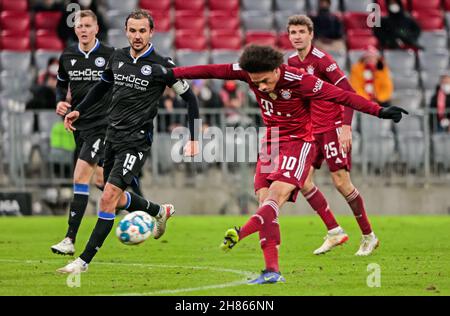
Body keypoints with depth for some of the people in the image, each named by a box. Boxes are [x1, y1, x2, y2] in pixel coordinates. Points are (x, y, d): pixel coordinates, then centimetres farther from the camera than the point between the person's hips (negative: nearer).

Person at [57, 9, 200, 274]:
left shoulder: (162, 65, -10)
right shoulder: (118, 57, 6)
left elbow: (190, 98, -3)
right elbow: (102, 86, 24)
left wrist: (193, 139, -6)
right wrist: (79, 111, 15)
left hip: (137, 140, -7)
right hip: (113, 135, 7)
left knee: (108, 197, -16)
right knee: (117, 198, 17)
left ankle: (84, 261, -12)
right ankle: (161, 211, 46)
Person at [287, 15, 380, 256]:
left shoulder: (321, 60, -15)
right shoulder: (292, 62, 7)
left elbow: (348, 93, -20)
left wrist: (346, 127, -29)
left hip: (333, 126, -7)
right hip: (311, 130, 7)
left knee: (341, 182, -9)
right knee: (302, 180, -5)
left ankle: (368, 236, 6)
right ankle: (334, 232, 3)